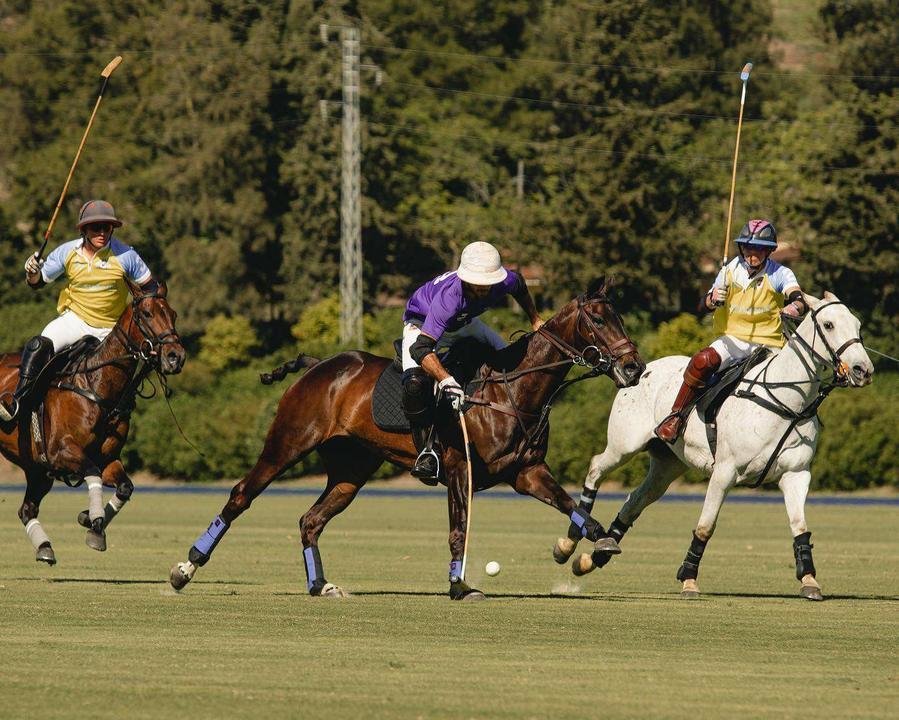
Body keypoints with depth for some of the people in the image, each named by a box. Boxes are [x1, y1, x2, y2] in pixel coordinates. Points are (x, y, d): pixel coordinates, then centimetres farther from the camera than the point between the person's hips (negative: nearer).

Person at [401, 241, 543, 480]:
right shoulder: (449, 297, -46)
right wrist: (447, 381, -67)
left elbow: (520, 287, 1)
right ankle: (427, 449, -18)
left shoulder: (504, 281, -28)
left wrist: (535, 321, 12)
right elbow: (420, 348, -53)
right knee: (415, 384, -32)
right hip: (421, 324, -6)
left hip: (464, 324, 6)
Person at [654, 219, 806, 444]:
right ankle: (676, 416, -19)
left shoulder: (780, 275, -2)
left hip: (768, 344, 0)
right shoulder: (731, 270, 3)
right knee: (703, 360, -29)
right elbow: (705, 304, 0)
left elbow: (799, 300, -17)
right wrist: (713, 299, -25)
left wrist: (795, 307, -43)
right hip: (733, 339, 0)